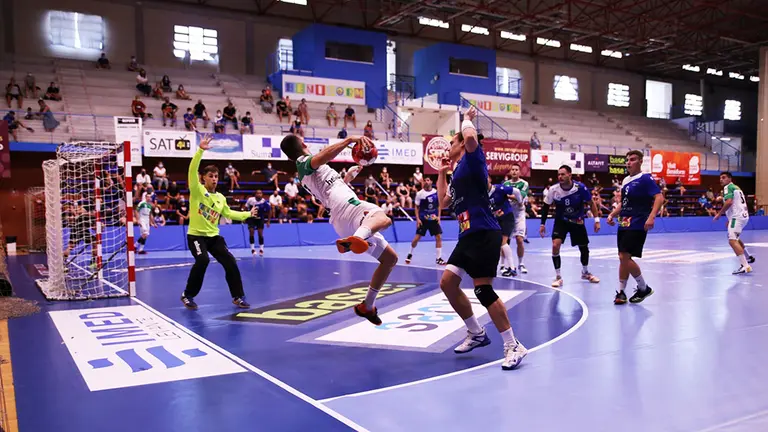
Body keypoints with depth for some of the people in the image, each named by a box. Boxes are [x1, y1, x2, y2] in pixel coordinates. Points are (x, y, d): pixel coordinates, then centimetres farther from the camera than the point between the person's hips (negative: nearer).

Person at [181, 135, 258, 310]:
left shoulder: (220, 197, 7)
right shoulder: (197, 190, -8)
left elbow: (228, 213, 21)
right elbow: (193, 170, -22)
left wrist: (248, 214, 15)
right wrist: (200, 150, -31)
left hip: (214, 236, 5)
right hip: (196, 235, -5)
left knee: (230, 262, -5)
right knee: (202, 260, -26)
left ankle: (238, 297, 8)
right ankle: (188, 296, -5)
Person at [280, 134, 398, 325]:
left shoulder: (306, 173, 31)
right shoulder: (303, 162, 5)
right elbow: (322, 157, -21)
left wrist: (349, 175, 45)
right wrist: (349, 140, -30)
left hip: (343, 221, 9)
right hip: (346, 207, -9)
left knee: (390, 258, 14)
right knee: (383, 218, -40)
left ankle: (367, 306, 13)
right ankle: (356, 239, -70)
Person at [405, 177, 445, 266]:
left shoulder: (436, 193, 0)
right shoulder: (420, 193, -6)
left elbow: (438, 205, 11)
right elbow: (417, 207, -1)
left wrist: (438, 216, 1)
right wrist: (417, 219, -10)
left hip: (434, 219, 2)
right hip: (423, 219, -2)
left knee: (439, 237, -5)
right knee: (417, 237, -3)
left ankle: (439, 258, 4)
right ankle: (410, 254, 21)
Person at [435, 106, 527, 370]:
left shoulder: (472, 160, -3)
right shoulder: (458, 172, 22)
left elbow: (471, 137, -26)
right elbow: (444, 202, 33)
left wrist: (467, 119, -5)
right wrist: (442, 172, 31)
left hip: (484, 234, -9)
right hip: (468, 235, 10)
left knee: (483, 289, -12)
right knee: (447, 282, 8)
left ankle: (513, 346, -1)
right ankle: (476, 334, 20)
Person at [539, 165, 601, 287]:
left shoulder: (580, 187, -22)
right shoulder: (553, 189, -20)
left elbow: (591, 203, -7)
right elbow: (546, 206, -4)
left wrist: (597, 220, -10)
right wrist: (542, 224, -4)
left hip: (577, 221, 1)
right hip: (561, 221, -1)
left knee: (584, 247, 11)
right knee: (555, 246, -19)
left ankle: (585, 272, 37)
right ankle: (558, 277, -5)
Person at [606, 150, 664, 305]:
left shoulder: (645, 178, -9)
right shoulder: (625, 180, 15)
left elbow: (659, 198, -19)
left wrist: (651, 217, -31)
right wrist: (612, 215, 10)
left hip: (637, 226, -8)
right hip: (624, 224, 8)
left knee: (624, 257, -11)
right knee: (623, 258, 8)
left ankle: (644, 288, 7)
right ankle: (621, 292, 15)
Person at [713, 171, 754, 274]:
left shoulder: (728, 187, -5)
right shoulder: (736, 187, 25)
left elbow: (729, 202, -21)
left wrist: (719, 214, -13)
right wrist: (730, 219, 31)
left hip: (737, 216, -10)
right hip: (743, 215, 10)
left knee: (732, 240, -21)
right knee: (735, 238, 32)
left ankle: (745, 266, -32)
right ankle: (748, 257, 45)